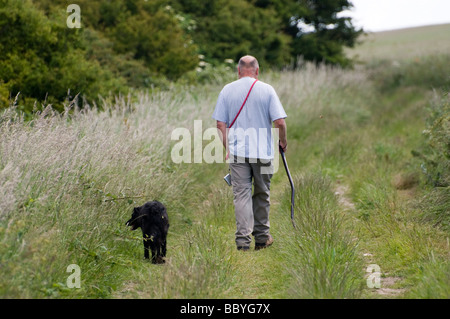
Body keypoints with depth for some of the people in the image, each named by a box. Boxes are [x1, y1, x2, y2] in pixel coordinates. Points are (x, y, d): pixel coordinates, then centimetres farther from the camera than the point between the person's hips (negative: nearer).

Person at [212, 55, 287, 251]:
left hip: (237, 152, 0)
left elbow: (221, 124, 2)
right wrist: (283, 141, 12)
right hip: (263, 151, 0)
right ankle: (261, 237, 21)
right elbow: (279, 122, -5)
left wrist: (227, 148, 12)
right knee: (262, 195, 13)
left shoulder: (227, 90, 3)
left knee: (241, 195, -1)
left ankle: (243, 239, -11)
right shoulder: (267, 90, -1)